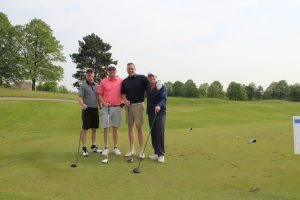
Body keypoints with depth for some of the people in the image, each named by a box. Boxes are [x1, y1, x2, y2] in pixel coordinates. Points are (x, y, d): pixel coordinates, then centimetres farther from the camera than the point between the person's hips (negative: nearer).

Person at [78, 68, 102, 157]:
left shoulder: (97, 85, 11)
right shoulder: (83, 85, -2)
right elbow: (80, 98, -8)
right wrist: (82, 104, -28)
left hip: (95, 109, 5)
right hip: (87, 109, -4)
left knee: (94, 129, 10)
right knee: (84, 129, -1)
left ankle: (93, 146, 21)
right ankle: (84, 148, 5)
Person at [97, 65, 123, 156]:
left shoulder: (120, 81, 4)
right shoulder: (103, 81, 1)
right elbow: (100, 94, 4)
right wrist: (104, 103, -9)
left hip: (117, 107, 1)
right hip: (106, 107, -1)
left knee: (116, 128, 8)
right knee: (106, 128, 3)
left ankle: (115, 147, 17)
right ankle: (106, 148, 13)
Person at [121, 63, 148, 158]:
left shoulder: (142, 78, -2)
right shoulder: (124, 81, 10)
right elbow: (123, 93, 16)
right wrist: (125, 100, -1)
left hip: (138, 105, -4)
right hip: (128, 105, 4)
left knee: (139, 127, -3)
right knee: (130, 127, 8)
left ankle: (141, 150, 6)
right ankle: (132, 149, 18)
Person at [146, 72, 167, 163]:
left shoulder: (161, 87, -6)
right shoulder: (148, 87, 11)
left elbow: (164, 99, -21)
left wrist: (159, 105, -39)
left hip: (160, 113, -5)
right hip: (150, 113, 6)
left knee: (160, 133, -8)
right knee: (153, 133, 7)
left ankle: (161, 154, -2)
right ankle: (156, 152, 17)